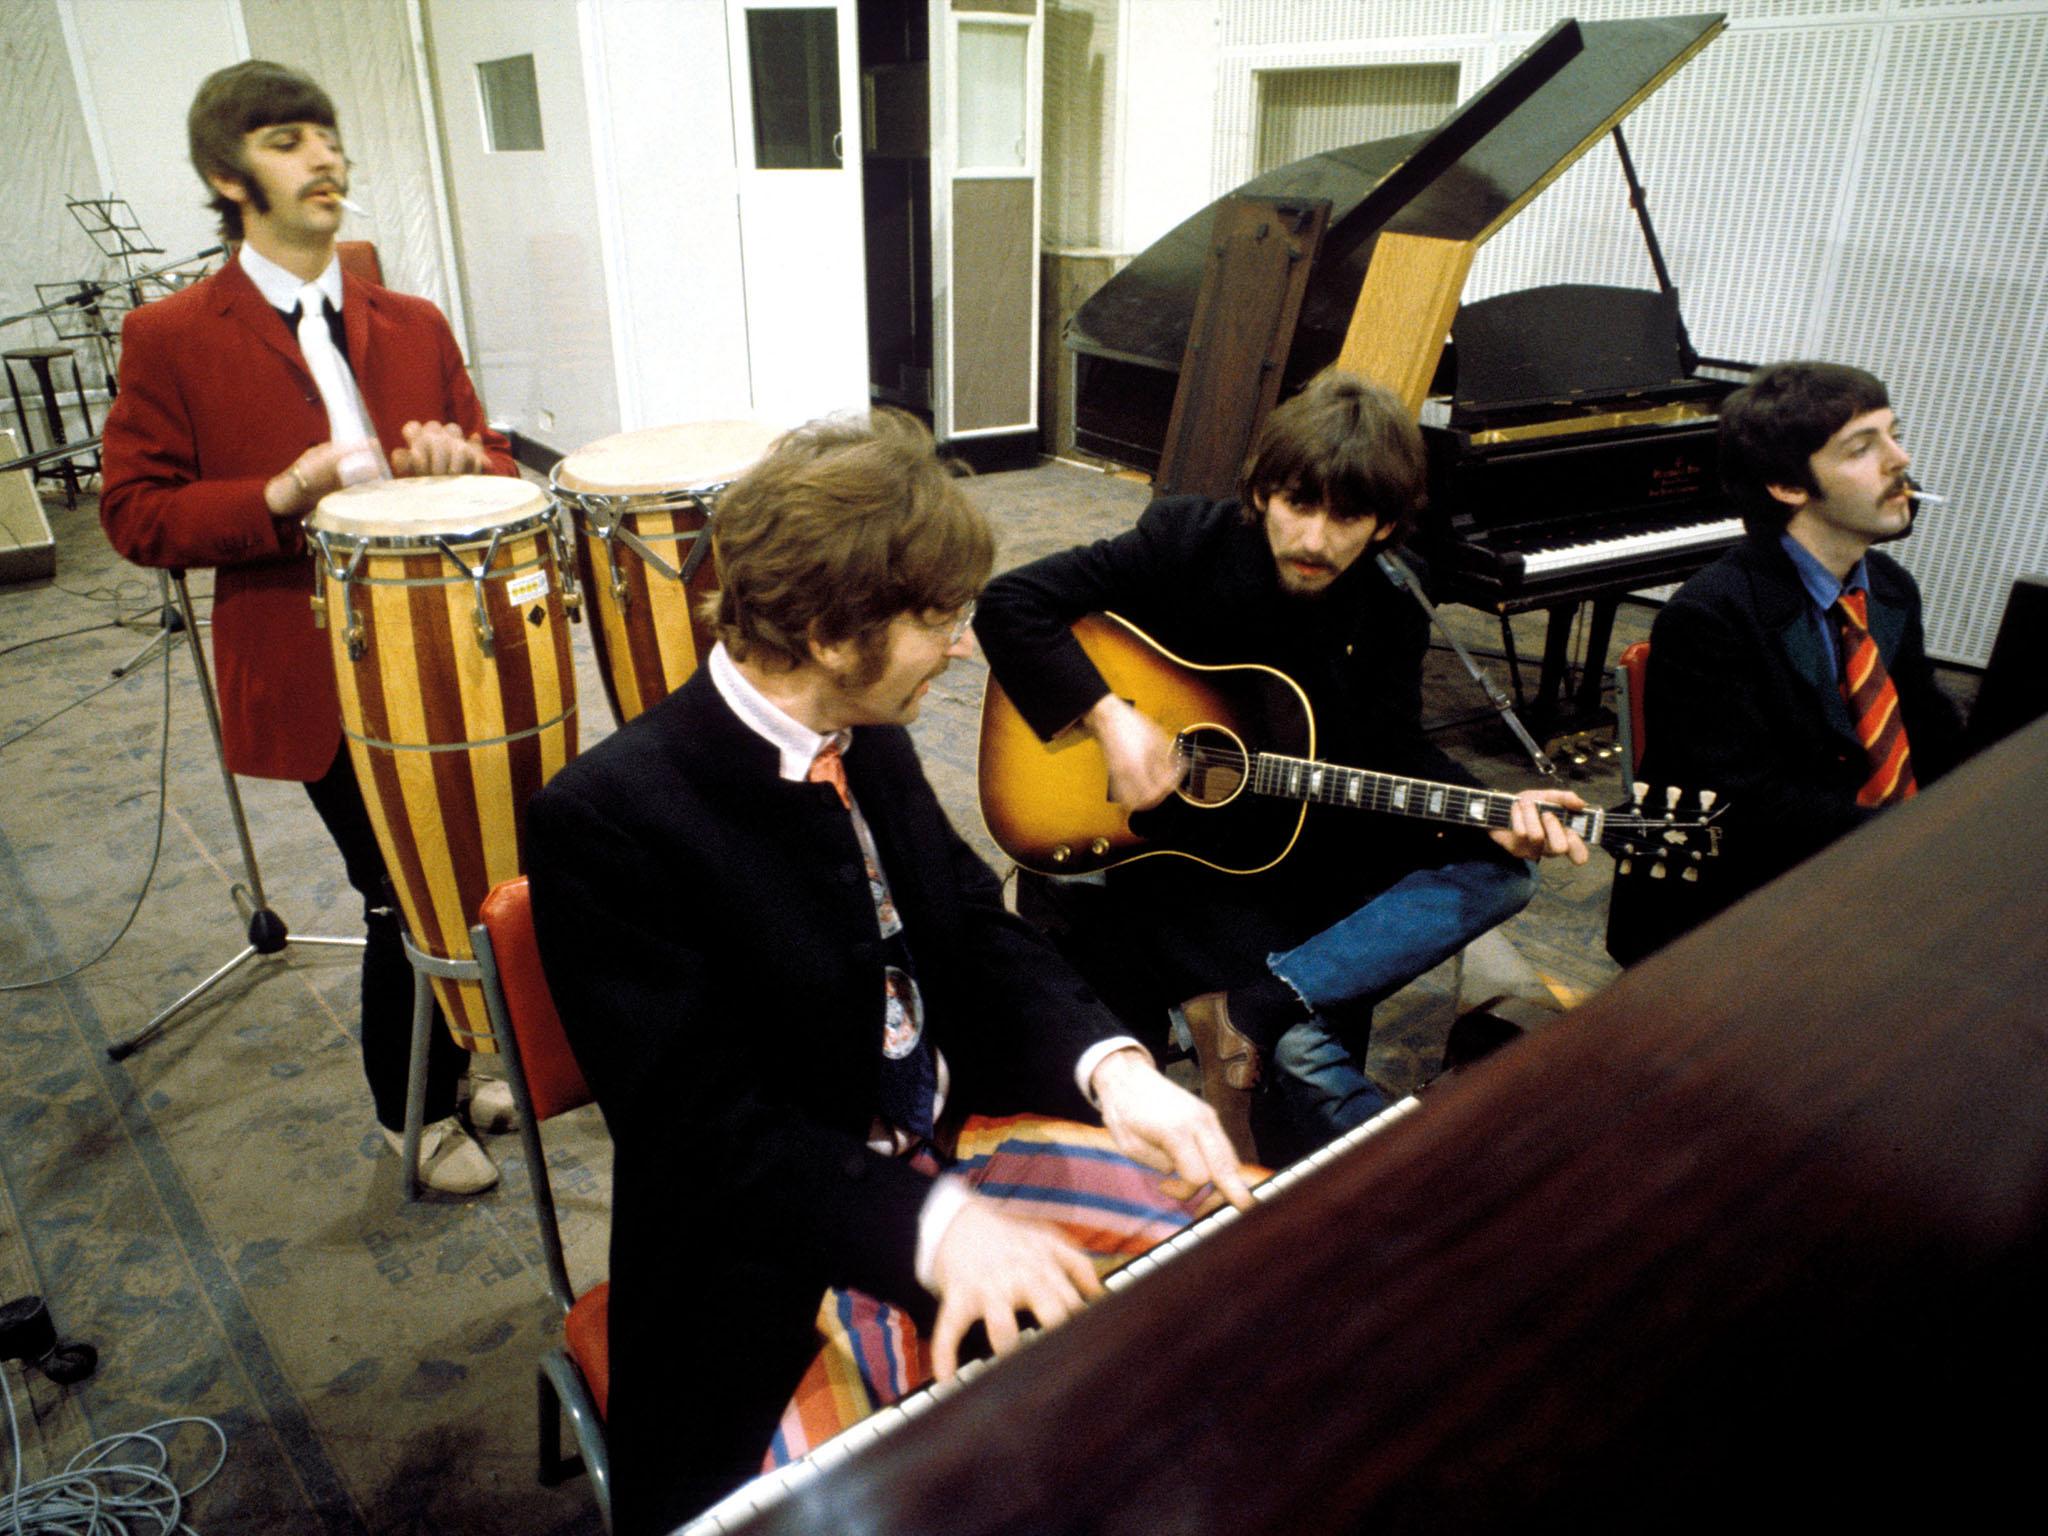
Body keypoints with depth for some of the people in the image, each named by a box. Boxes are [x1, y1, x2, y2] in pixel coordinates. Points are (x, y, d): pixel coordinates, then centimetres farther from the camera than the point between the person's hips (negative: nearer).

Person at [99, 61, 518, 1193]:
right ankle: (414, 1114, 28)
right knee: (406, 900, 2)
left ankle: (457, 1067, 38)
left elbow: (497, 469, 12)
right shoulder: (170, 339, -3)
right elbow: (134, 514, -4)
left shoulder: (415, 327, 10)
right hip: (320, 683, -4)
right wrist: (279, 498, -19)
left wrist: (461, 463, -12)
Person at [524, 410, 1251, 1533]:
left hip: (956, 1160, 7)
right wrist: (935, 1229, -33)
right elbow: (703, 1124, -22)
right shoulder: (607, 817, -20)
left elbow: (979, 933, 5)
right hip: (786, 1266, -6)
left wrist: (1111, 1065, -13)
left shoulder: (869, 740, 1)